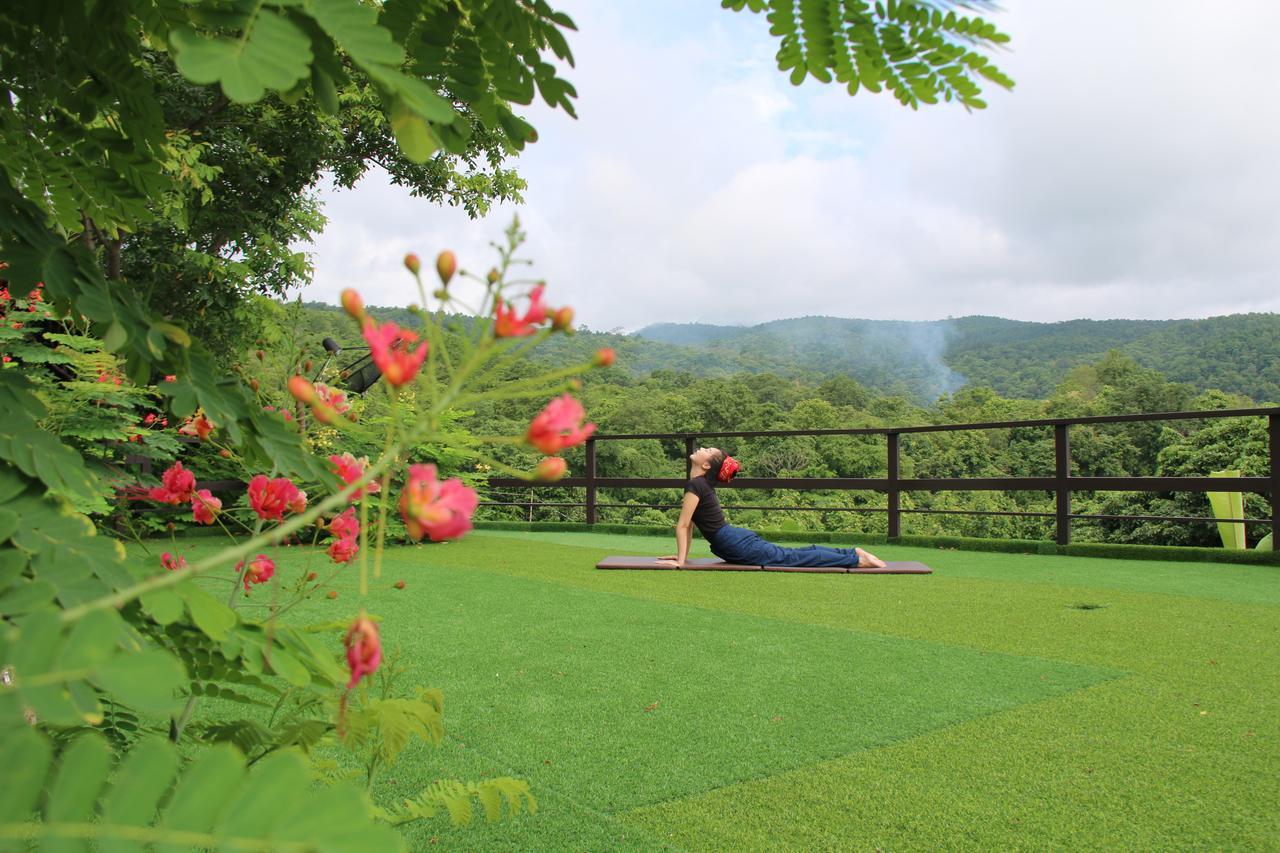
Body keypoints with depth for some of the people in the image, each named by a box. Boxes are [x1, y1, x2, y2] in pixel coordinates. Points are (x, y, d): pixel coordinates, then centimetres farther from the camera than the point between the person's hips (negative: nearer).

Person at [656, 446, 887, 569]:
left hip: (737, 545, -8)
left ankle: (856, 559, -4)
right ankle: (852, 553, 15)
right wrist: (682, 554, 21)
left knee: (790, 557, -6)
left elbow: (682, 525, -18)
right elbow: (689, 524, 21)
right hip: (739, 538, 8)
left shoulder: (695, 485, -15)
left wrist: (680, 561, -15)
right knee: (791, 554, 12)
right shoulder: (701, 483, 15)